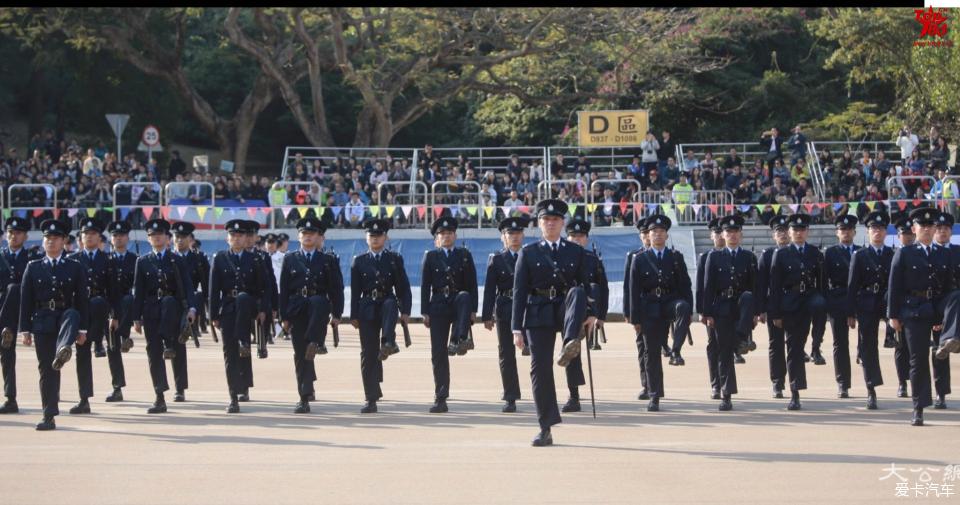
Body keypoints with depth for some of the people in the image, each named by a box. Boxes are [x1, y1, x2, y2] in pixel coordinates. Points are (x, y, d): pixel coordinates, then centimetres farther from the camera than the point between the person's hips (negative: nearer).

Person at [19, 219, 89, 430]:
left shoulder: (75, 268, 6)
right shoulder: (33, 268, 8)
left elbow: (81, 300, 5)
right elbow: (25, 300, 6)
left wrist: (82, 329, -1)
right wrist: (25, 330, 1)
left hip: (65, 316, -1)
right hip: (42, 322, 1)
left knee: (72, 315, -37)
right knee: (47, 369, -2)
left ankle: (63, 350, -61)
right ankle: (49, 417, 2)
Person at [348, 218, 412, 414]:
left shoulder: (395, 259, 7)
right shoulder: (359, 262, 9)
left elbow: (403, 287, 4)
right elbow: (355, 291, 8)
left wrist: (405, 311, -6)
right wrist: (354, 315, 1)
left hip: (387, 303, -1)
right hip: (367, 309, 1)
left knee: (390, 304, -39)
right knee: (368, 354, -3)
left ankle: (388, 342, -47)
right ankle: (371, 399, 1)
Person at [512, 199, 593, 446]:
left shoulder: (576, 252, 11)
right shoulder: (528, 253, 7)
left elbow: (585, 286, 11)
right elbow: (519, 291, 3)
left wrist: (591, 314, -4)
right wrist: (517, 328, -4)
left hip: (565, 309, 0)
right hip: (539, 314, 0)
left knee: (576, 292, -33)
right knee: (540, 368, -5)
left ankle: (570, 345, -51)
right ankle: (546, 429, 2)